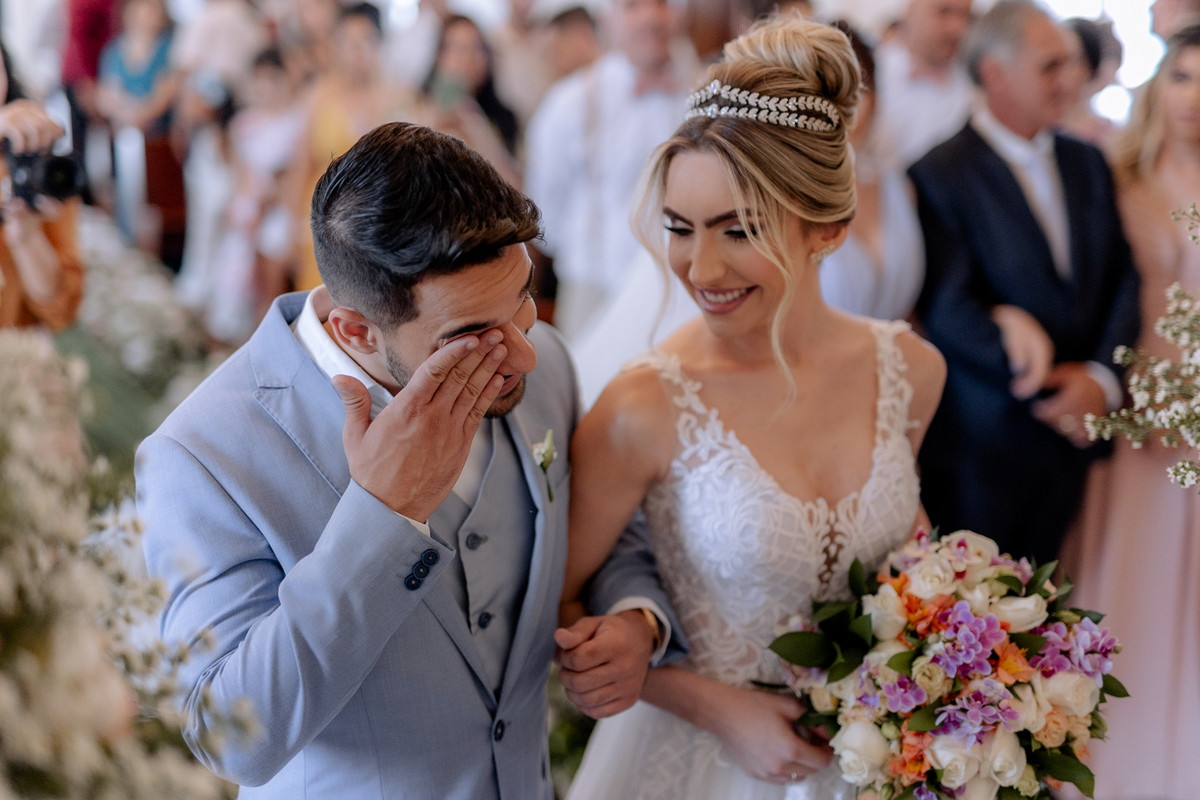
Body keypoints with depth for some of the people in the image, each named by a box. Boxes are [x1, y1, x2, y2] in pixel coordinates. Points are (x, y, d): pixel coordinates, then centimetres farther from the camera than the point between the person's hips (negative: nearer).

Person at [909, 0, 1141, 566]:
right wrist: (1044, 391, -17)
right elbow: (948, 310, -18)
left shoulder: (1087, 163, 9)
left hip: (1074, 428, 6)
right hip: (981, 449, -6)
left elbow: (1122, 278, 7)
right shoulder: (941, 175, -12)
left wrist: (1102, 377, -10)